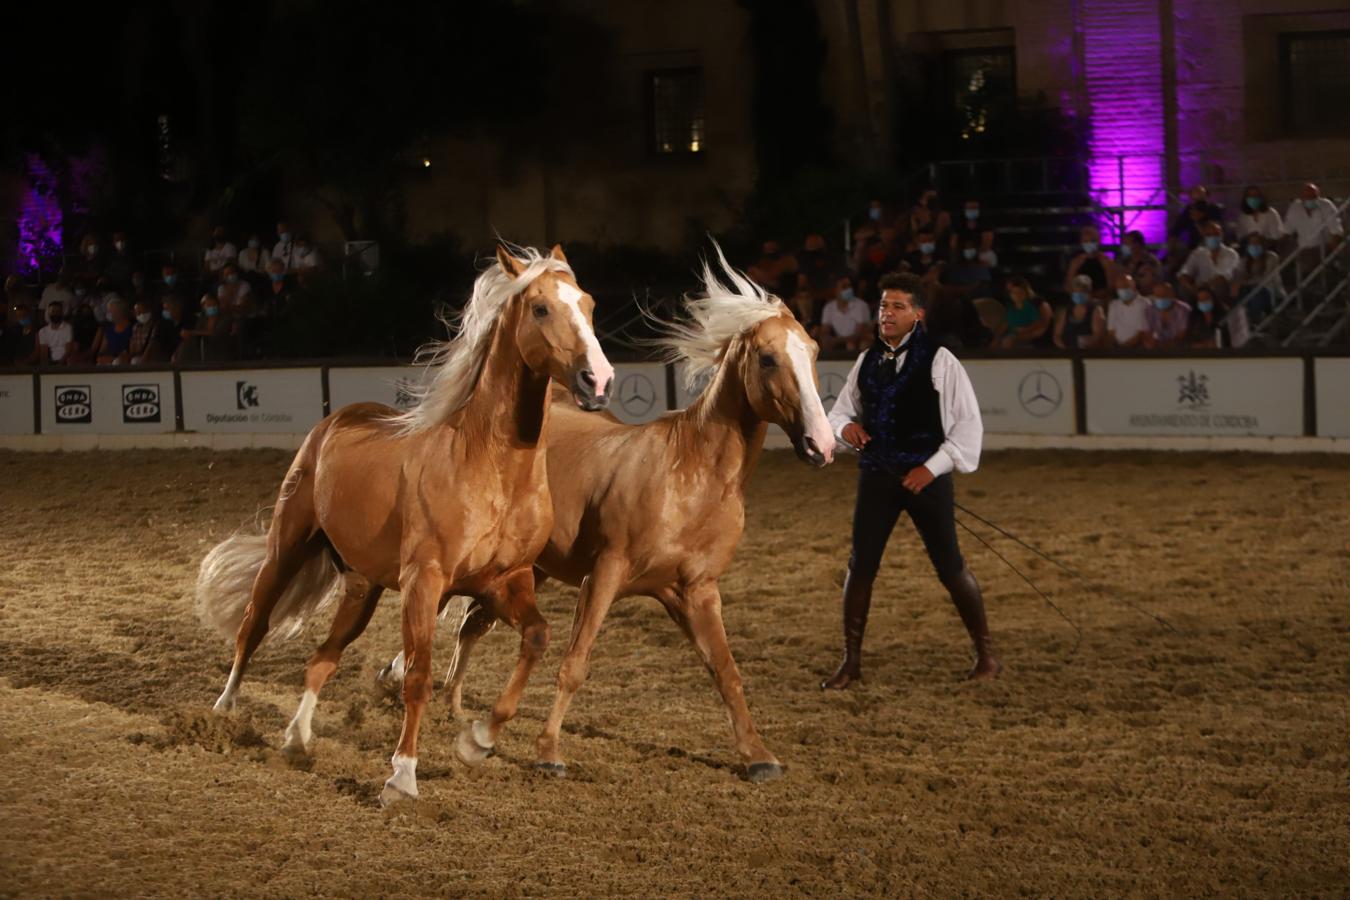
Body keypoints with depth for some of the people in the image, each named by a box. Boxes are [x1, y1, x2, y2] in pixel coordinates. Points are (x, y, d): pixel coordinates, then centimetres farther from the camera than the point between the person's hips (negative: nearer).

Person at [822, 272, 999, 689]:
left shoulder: (939, 362, -7)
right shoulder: (866, 361, 8)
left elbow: (968, 423, -7)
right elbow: (842, 407, 21)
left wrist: (932, 467, -13)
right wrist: (845, 425, -4)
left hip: (925, 477, -4)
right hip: (877, 475, 4)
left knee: (950, 566, 1)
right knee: (860, 564, 1)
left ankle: (986, 653, 16)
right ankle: (851, 662, 10)